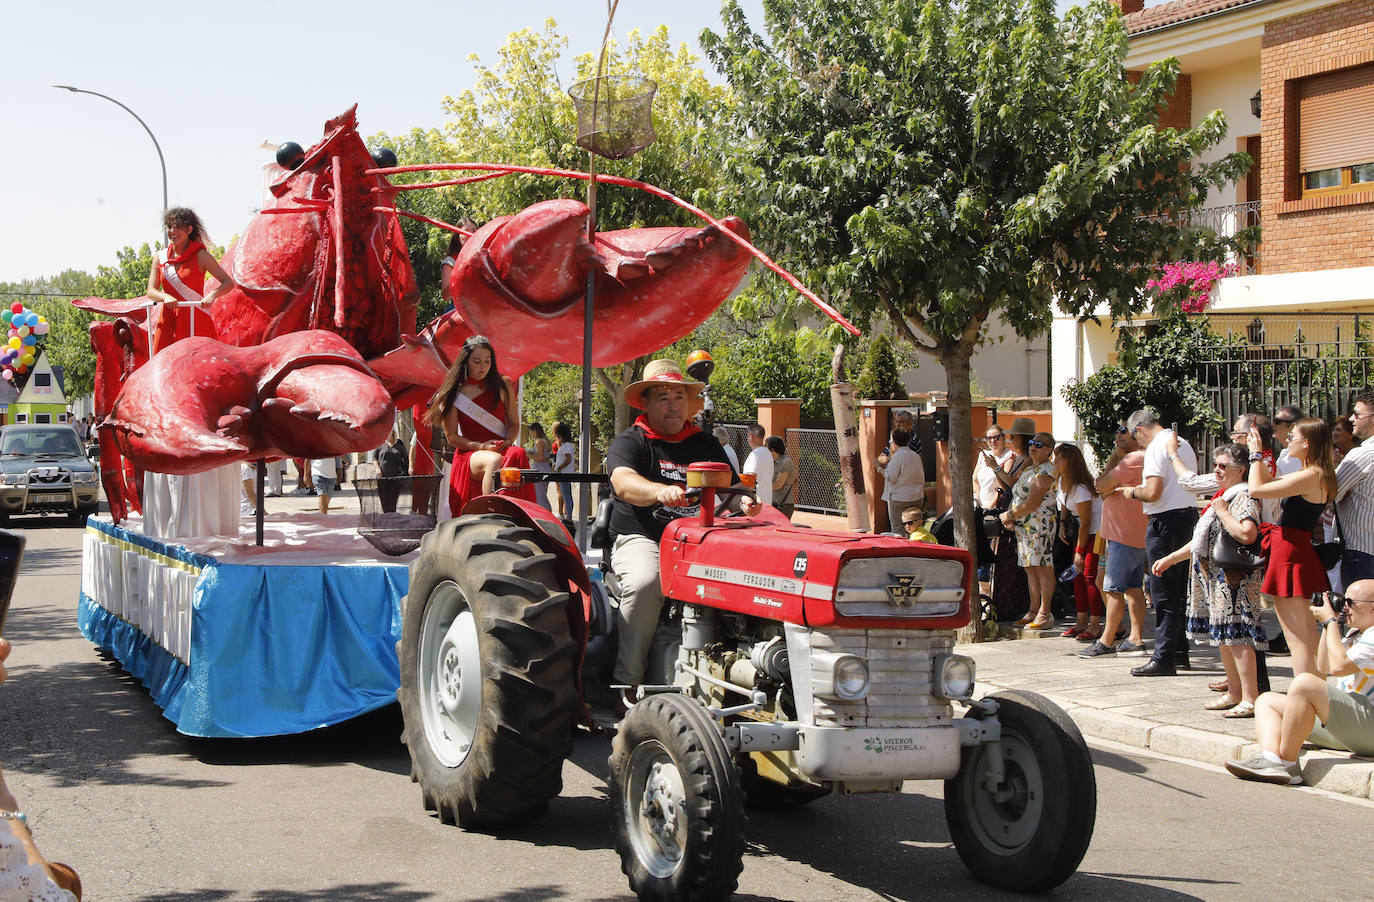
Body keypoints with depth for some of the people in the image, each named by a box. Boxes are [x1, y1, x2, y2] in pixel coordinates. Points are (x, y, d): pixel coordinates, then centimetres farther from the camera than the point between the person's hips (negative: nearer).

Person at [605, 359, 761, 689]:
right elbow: (624, 483, -17)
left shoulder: (706, 445, 19)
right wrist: (661, 491, -39)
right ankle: (626, 681, -21)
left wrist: (745, 503, -11)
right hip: (641, 539, -3)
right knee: (645, 582, -36)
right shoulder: (630, 442, 4)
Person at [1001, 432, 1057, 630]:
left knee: (1043, 568, -8)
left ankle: (1045, 614, -8)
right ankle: (1034, 611, 17)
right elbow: (1018, 496, 23)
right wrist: (1010, 516, 6)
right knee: (1030, 568, 11)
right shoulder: (1029, 469, 20)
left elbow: (1032, 503, -18)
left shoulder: (1045, 471, -12)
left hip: (1039, 524, -10)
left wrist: (1010, 515, -9)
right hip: (1024, 526, 10)